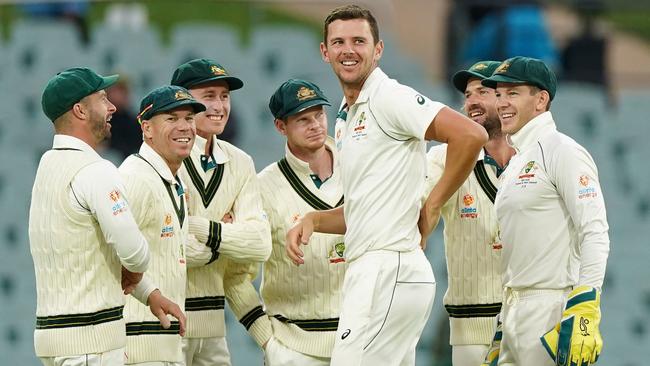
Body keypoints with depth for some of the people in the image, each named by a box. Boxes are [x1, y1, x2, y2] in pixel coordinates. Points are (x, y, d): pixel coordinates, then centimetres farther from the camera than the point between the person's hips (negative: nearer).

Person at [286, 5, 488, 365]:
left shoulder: (389, 98, -9)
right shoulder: (346, 118, 21)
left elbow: (471, 134, -20)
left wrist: (432, 205, -13)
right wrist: (313, 220, 9)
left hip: (389, 271, -10)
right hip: (366, 269, 10)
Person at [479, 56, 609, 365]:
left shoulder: (563, 151, -6)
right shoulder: (515, 162, 21)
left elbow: (595, 233, -15)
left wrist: (584, 315, -24)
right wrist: (502, 332, 22)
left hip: (552, 311, -9)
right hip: (514, 310, 9)